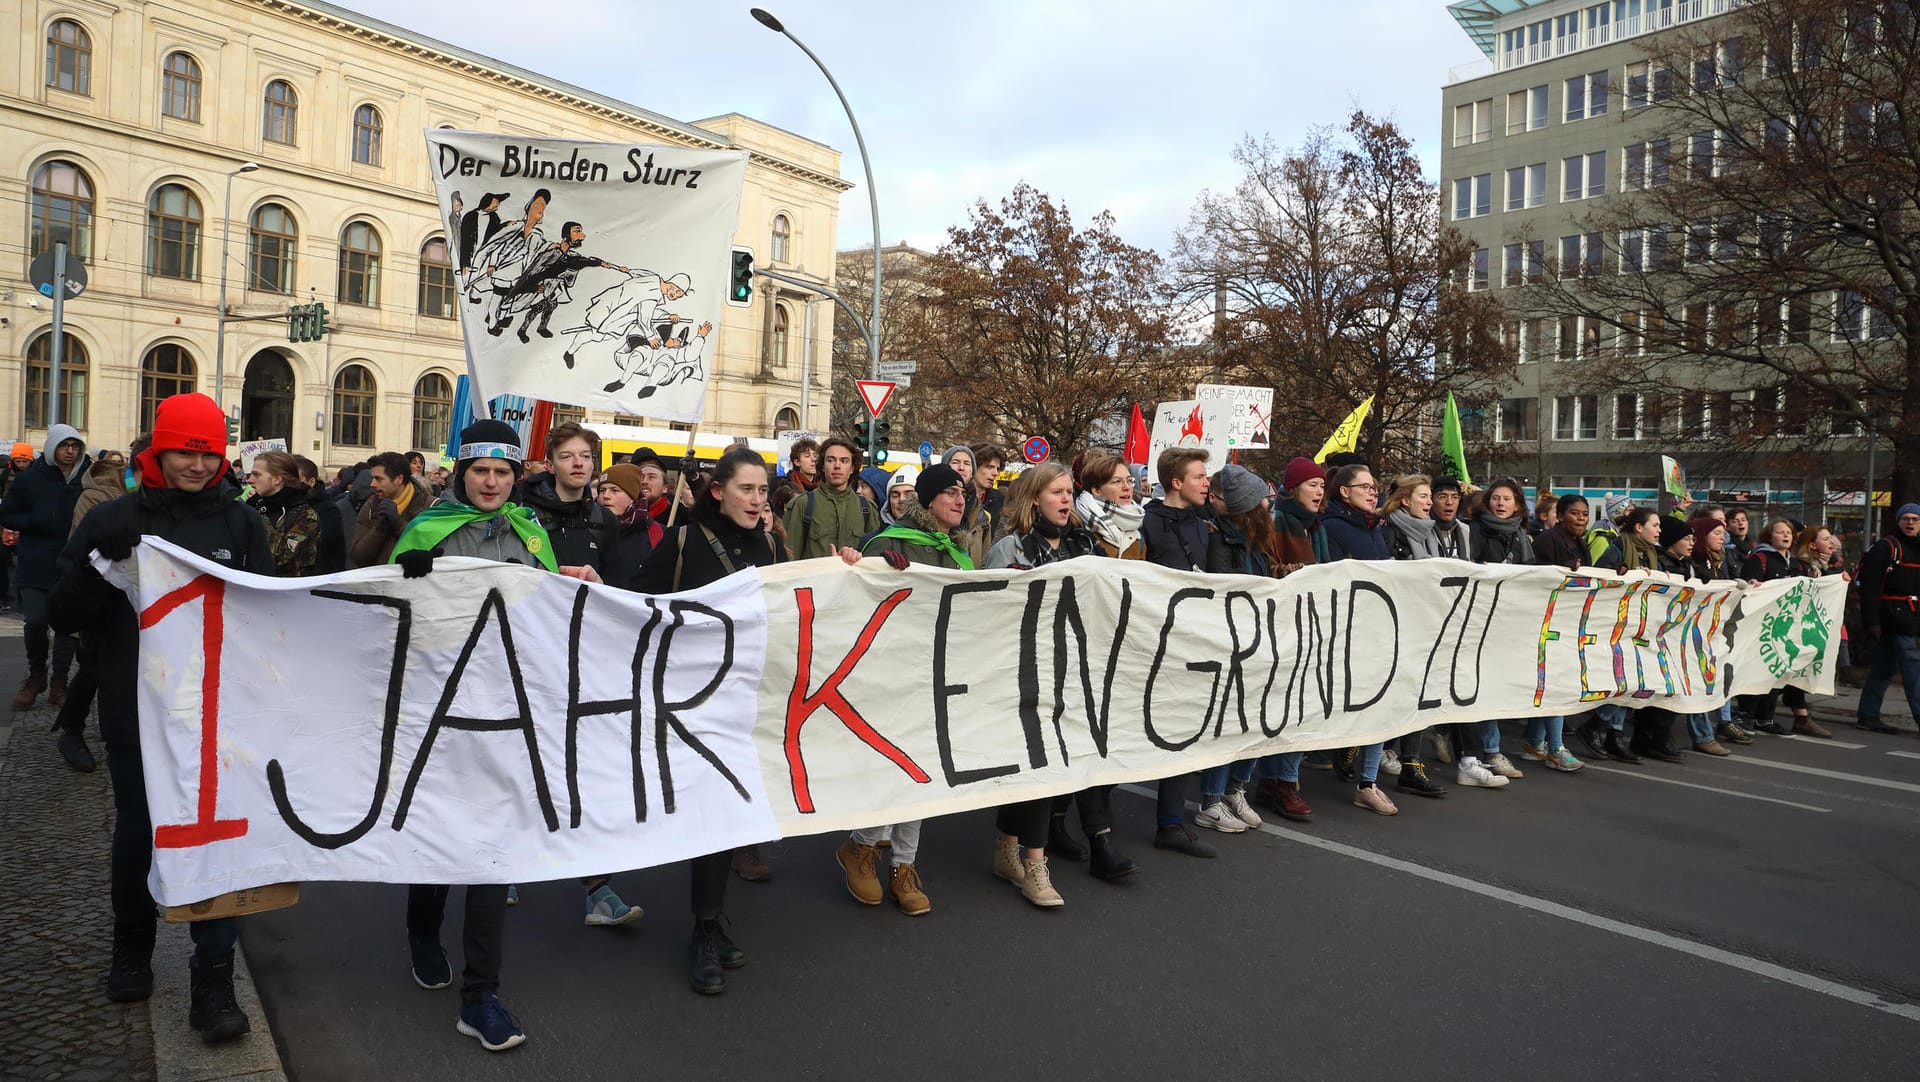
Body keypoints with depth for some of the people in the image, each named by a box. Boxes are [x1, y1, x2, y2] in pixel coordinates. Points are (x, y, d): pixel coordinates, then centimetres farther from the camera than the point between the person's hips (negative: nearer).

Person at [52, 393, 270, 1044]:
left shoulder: (242, 524, 3)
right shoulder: (113, 521, 0)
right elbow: (65, 616, -1)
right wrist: (98, 567, -19)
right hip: (136, 714, 0)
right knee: (136, 834, 13)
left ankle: (213, 982, 8)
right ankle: (131, 950, 37)